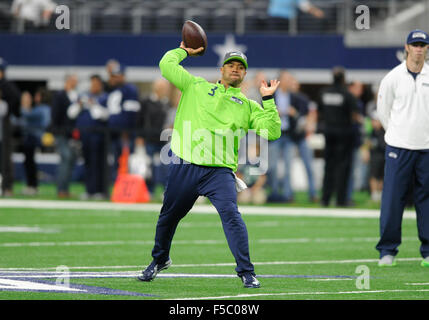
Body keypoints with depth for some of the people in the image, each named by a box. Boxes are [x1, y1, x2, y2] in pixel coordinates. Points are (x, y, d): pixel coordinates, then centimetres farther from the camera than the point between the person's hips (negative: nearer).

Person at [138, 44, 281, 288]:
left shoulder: (248, 106, 14)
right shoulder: (196, 87, 14)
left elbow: (272, 132, 4)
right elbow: (166, 65, 13)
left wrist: (268, 100, 0)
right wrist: (185, 51, 26)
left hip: (220, 170, -1)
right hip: (185, 165, 1)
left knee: (231, 213, -21)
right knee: (169, 215, 11)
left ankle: (247, 272, -17)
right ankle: (160, 259, 38)